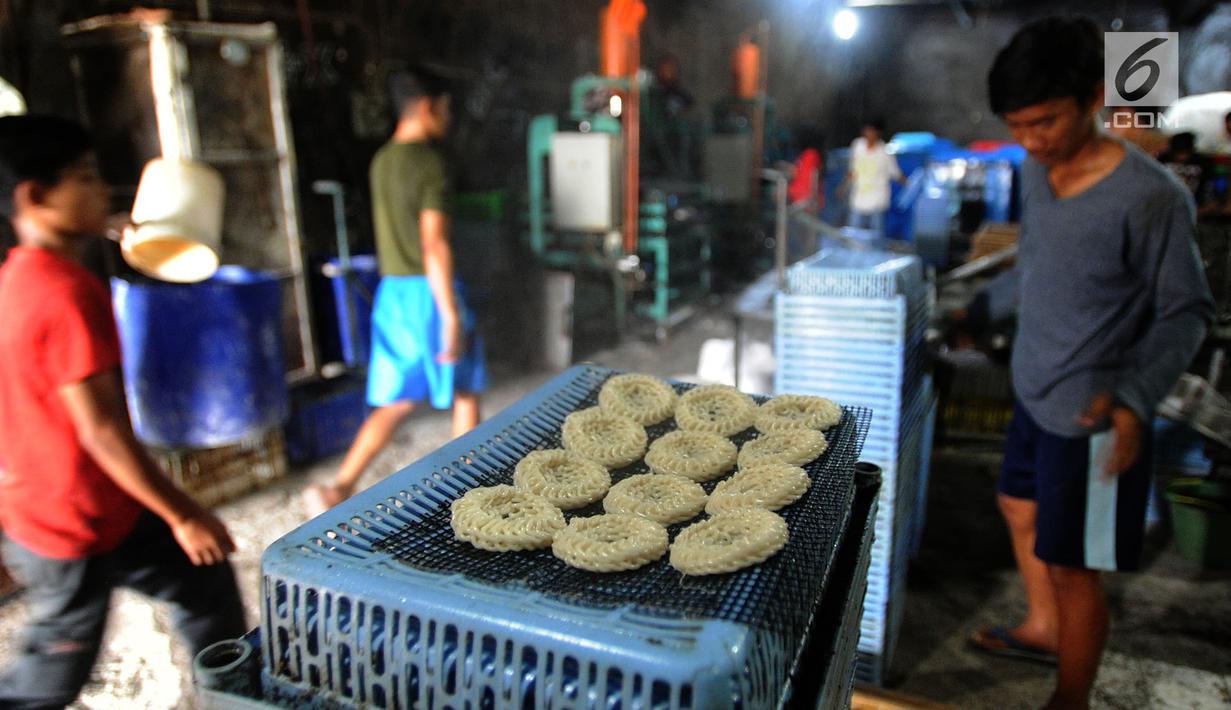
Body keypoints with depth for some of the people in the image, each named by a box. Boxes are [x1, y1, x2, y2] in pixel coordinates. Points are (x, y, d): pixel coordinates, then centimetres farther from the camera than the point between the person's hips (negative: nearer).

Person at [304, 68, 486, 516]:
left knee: (395, 402, 11)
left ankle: (338, 489, 1)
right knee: (465, 392, 12)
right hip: (429, 292, -7)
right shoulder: (430, 162, -14)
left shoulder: (381, 161, 12)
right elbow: (434, 246, -21)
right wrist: (452, 317, -21)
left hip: (391, 291, 7)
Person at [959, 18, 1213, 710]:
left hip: (1092, 418, -8)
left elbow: (1187, 311, -15)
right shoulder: (1037, 170, 0)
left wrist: (1135, 399, -28)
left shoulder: (1150, 197, -22)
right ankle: (1043, 628, 50)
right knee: (1021, 508, 25)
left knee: (1070, 566, 4)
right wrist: (981, 309, 24)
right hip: (1035, 394, 8)